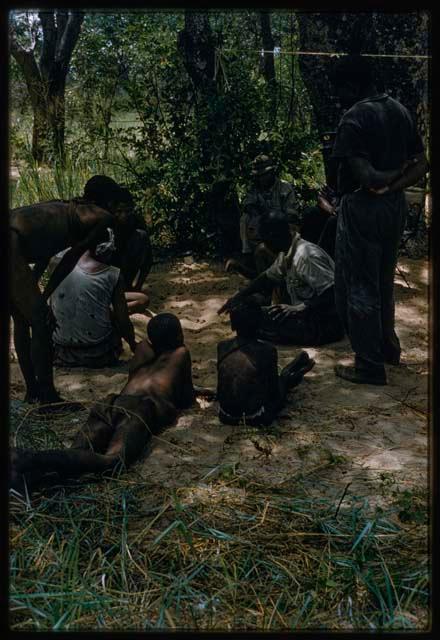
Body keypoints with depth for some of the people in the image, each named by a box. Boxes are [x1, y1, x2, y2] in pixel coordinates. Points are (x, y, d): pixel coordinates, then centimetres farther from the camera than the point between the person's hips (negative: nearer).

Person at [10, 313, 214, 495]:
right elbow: (185, 400, 25)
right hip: (141, 408, -6)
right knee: (111, 461, -29)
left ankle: (31, 472, -48)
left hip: (111, 404, 6)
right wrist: (194, 391, 50)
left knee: (75, 456, -16)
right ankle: (32, 459, -51)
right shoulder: (181, 353, 23)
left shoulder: (143, 348, 37)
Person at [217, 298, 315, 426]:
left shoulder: (222, 347, -9)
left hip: (226, 416, 4)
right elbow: (274, 392, -9)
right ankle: (300, 371, 55)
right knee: (284, 378, 21)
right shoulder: (267, 350, -19)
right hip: (255, 418, -4)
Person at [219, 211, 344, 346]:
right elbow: (267, 278, 21)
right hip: (309, 315, 10)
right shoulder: (286, 254, 7)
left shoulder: (306, 255, -22)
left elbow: (335, 293, -26)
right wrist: (238, 297, 16)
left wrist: (300, 308, -29)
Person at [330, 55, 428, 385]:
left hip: (364, 208, -8)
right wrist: (394, 186, -7)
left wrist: (388, 176, -7)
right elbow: (421, 164, 5)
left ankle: (370, 366, 9)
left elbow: (365, 177, -25)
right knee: (383, 281, 22)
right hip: (395, 206, 8)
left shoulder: (354, 119, -17)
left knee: (358, 286, 2)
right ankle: (388, 346, 35)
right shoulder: (400, 110, 8)